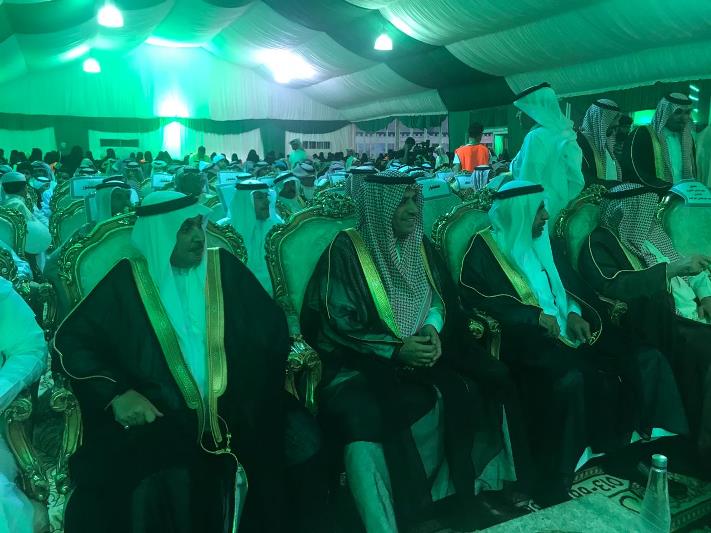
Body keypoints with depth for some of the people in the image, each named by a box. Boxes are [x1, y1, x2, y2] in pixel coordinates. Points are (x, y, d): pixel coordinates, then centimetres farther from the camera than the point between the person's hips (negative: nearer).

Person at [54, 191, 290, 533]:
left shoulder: (224, 268, 8)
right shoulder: (128, 280, 4)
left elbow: (272, 326, 7)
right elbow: (71, 340, 3)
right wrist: (116, 393, -12)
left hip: (231, 410, 2)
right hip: (158, 415, -2)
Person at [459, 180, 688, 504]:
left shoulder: (541, 242, 20)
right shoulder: (484, 249, -4)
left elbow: (569, 283, 20)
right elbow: (473, 299, -15)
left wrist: (575, 313, -2)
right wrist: (534, 315, -20)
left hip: (568, 331, 8)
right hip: (528, 338, -7)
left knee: (645, 359, -7)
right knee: (571, 378, -35)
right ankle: (557, 484, -22)